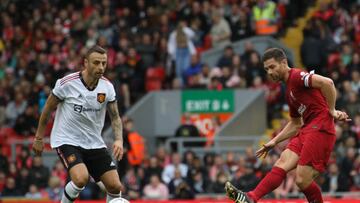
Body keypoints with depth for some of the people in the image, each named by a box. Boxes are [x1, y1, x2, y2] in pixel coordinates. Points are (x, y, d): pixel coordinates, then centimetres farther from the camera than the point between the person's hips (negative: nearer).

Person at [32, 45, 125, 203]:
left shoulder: (107, 87, -4)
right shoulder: (67, 83, -15)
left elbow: (115, 117, 2)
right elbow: (48, 109, -2)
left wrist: (118, 140, -17)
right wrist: (38, 138, 4)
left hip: (94, 143, 5)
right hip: (67, 141, -5)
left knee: (115, 186, -7)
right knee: (81, 178, -29)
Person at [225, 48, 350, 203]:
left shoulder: (297, 76, -6)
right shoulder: (289, 91, 24)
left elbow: (327, 82, -22)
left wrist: (332, 110, -14)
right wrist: (274, 142, 26)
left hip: (319, 129, -9)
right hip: (306, 130, 9)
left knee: (303, 180, -13)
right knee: (282, 164, -9)